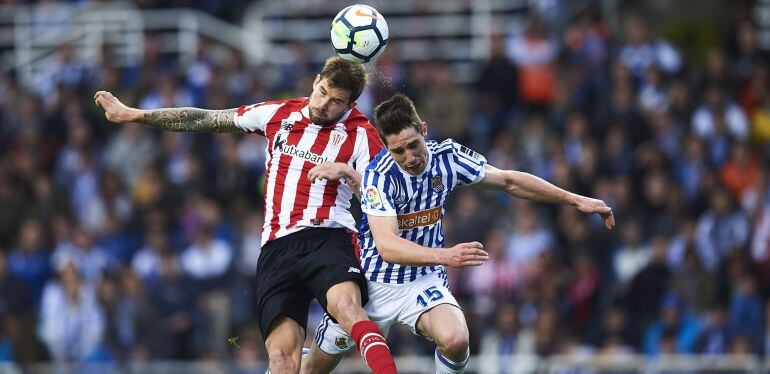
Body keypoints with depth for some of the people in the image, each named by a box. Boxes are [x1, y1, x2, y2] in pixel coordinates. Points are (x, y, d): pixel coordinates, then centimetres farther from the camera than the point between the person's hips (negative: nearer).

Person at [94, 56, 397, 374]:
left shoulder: (361, 134, 4)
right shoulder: (278, 114, 14)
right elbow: (203, 120, 21)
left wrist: (345, 173, -16)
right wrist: (132, 115, 24)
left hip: (328, 240, -3)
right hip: (276, 249, 3)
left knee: (347, 308, -36)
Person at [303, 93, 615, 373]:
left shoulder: (448, 158, -10)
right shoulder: (378, 175, -24)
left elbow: (509, 181, 6)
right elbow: (387, 246, -36)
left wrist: (575, 200, 6)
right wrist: (446, 256, -51)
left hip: (423, 282, 2)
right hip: (372, 282, -2)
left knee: (455, 341, -29)